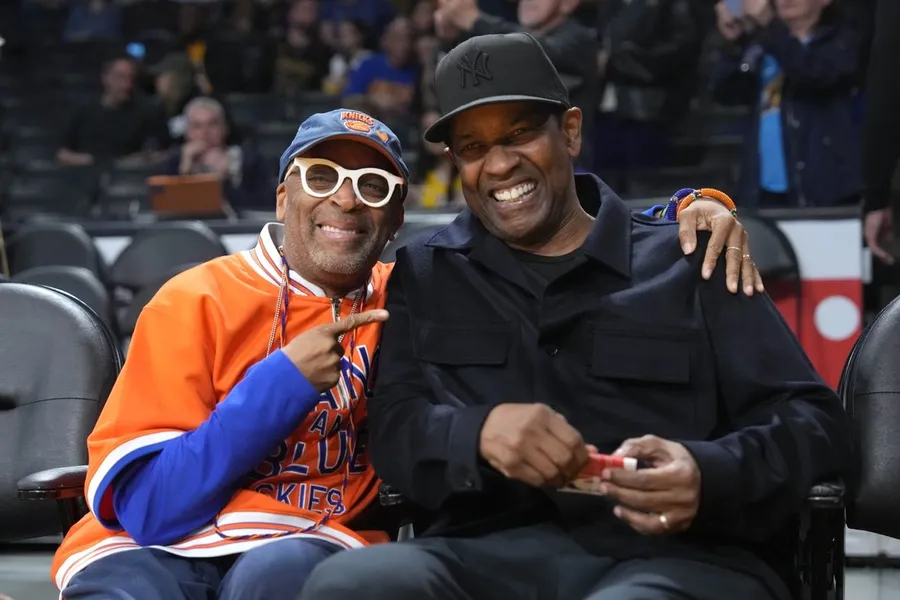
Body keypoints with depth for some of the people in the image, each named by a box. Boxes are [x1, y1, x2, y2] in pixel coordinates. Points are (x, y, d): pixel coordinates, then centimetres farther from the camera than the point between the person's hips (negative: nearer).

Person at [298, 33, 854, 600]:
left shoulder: (689, 262, 14)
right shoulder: (424, 276, 21)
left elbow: (813, 424, 8)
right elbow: (393, 426, 8)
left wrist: (710, 478, -15)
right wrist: (478, 432, -16)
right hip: (487, 554, 4)